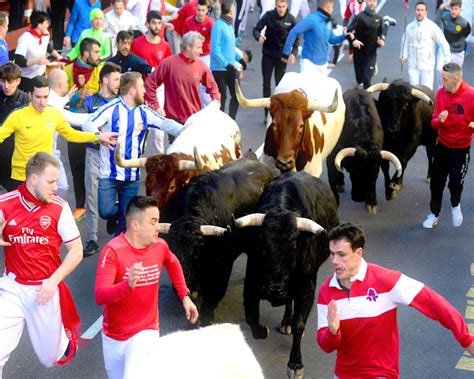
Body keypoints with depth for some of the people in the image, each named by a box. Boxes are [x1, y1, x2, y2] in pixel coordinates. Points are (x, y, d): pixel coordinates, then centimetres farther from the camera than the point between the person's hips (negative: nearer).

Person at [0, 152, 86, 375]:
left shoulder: (59, 208, -8)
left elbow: (76, 251, -3)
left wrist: (54, 280, -13)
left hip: (45, 290, 0)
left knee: (49, 357, 15)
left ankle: (65, 334, 47)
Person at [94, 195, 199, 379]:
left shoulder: (160, 246, -6)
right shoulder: (113, 251, -21)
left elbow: (173, 264, 18)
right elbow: (100, 295, -30)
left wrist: (185, 296, 14)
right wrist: (128, 284, -46)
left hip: (146, 332, 1)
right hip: (113, 336, -1)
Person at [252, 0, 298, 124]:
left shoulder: (291, 19, -9)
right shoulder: (269, 16, -11)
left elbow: (295, 38, -3)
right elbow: (256, 29, -10)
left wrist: (293, 52, -18)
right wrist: (259, 36, -33)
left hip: (282, 55, 0)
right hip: (268, 54, 0)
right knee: (266, 82, 2)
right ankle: (267, 113, 10)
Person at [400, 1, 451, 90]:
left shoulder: (432, 26, -9)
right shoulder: (410, 27, 2)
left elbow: (443, 43, -5)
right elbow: (405, 43, 12)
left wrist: (447, 61, -6)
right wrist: (403, 55, -6)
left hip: (427, 66, -3)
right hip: (413, 66, 3)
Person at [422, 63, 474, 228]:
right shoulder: (441, 93, -9)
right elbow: (434, 123, -3)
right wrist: (439, 120, -27)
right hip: (442, 145, 4)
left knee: (455, 182, -8)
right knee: (436, 182, 11)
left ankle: (455, 205, 27)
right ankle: (434, 214, 32)